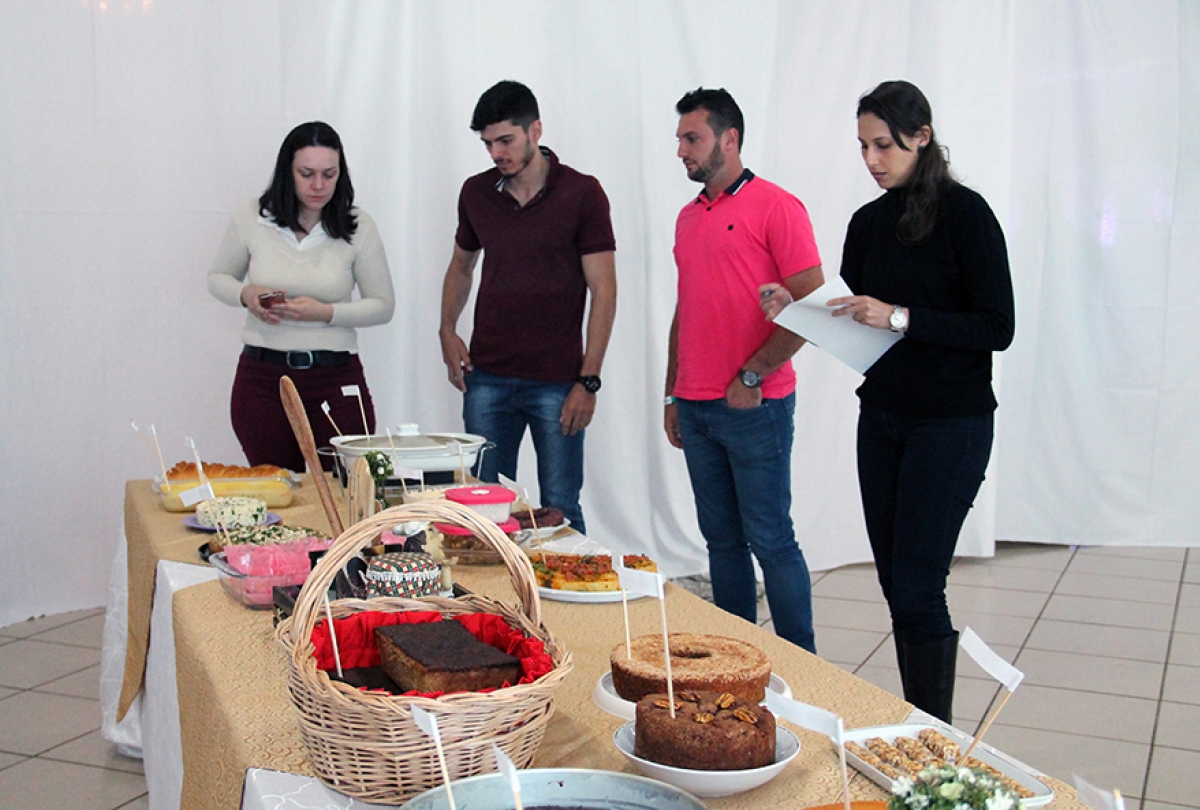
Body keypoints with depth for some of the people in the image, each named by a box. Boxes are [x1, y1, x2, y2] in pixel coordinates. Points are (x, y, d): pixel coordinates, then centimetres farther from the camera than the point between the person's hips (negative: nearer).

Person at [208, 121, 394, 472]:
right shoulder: (252, 219, 0)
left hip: (336, 380, -1)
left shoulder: (358, 227, -2)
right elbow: (218, 277, 15)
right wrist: (245, 294, -7)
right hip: (263, 377, 1)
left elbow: (383, 305, 3)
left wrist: (326, 313, -14)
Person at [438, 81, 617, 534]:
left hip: (556, 383, -4)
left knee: (559, 509, 3)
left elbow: (603, 291, -7)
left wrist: (588, 380, -11)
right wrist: (447, 330, 7)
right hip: (486, 378, 4)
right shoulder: (476, 193, 7)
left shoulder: (581, 194, -6)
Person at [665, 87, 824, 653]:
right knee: (722, 540, 11)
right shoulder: (688, 218, 16)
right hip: (696, 409, 7)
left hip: (754, 406, -7)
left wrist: (751, 377, -14)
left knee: (770, 540, -3)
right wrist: (672, 395, 17)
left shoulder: (776, 207, -6)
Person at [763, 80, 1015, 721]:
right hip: (881, 417, 6)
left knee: (916, 590, -9)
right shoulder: (868, 222, 9)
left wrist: (901, 317, -22)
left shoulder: (964, 213, -9)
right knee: (895, 583, 9)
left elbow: (997, 328, -13)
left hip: (951, 423, -6)